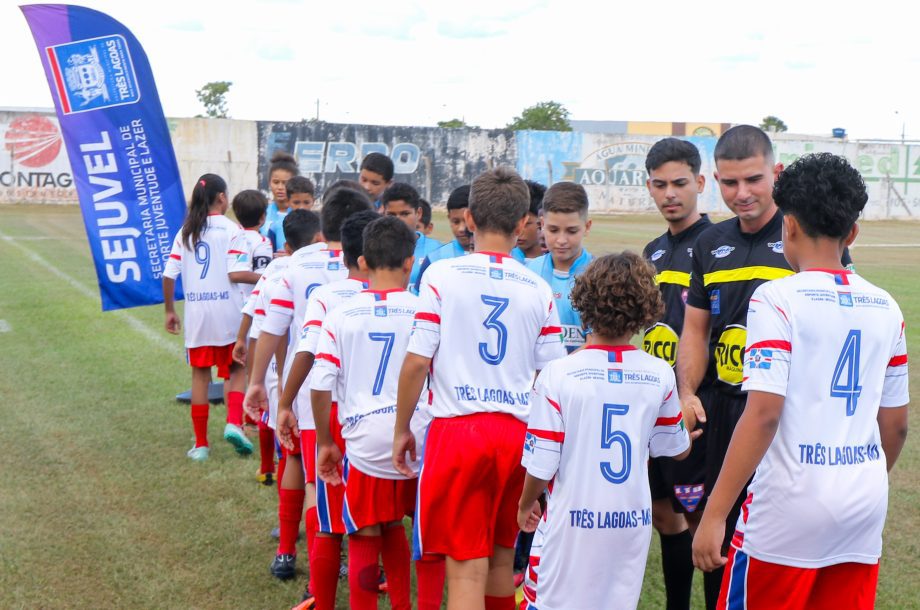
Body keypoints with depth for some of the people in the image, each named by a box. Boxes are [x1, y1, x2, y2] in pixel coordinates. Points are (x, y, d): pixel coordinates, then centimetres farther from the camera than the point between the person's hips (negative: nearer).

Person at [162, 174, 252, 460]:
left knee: (200, 375, 10)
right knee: (236, 369, 11)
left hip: (196, 312, 3)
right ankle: (234, 423, -12)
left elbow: (168, 275, 5)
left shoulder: (185, 232, 8)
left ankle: (201, 443, 14)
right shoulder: (230, 229, -5)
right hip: (227, 311, -3)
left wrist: (169, 310, 14)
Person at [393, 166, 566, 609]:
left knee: (466, 568, 1)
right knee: (500, 561, 18)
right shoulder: (538, 290, 4)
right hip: (518, 433, 3)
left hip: (457, 428, -3)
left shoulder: (442, 275, -5)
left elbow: (416, 361, -9)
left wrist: (401, 429, 4)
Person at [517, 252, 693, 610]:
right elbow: (678, 449, 11)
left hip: (571, 521, -3)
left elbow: (540, 466, -11)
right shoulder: (661, 375, -4)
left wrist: (525, 504, 9)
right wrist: (687, 416, 32)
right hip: (632, 523, 3)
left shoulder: (557, 375, -14)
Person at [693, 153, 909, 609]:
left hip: (790, 509, -5)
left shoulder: (778, 298, -9)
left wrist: (714, 513, -15)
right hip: (864, 513, 6)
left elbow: (763, 413, -17)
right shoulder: (886, 308, 8)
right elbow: (895, 426, 13)